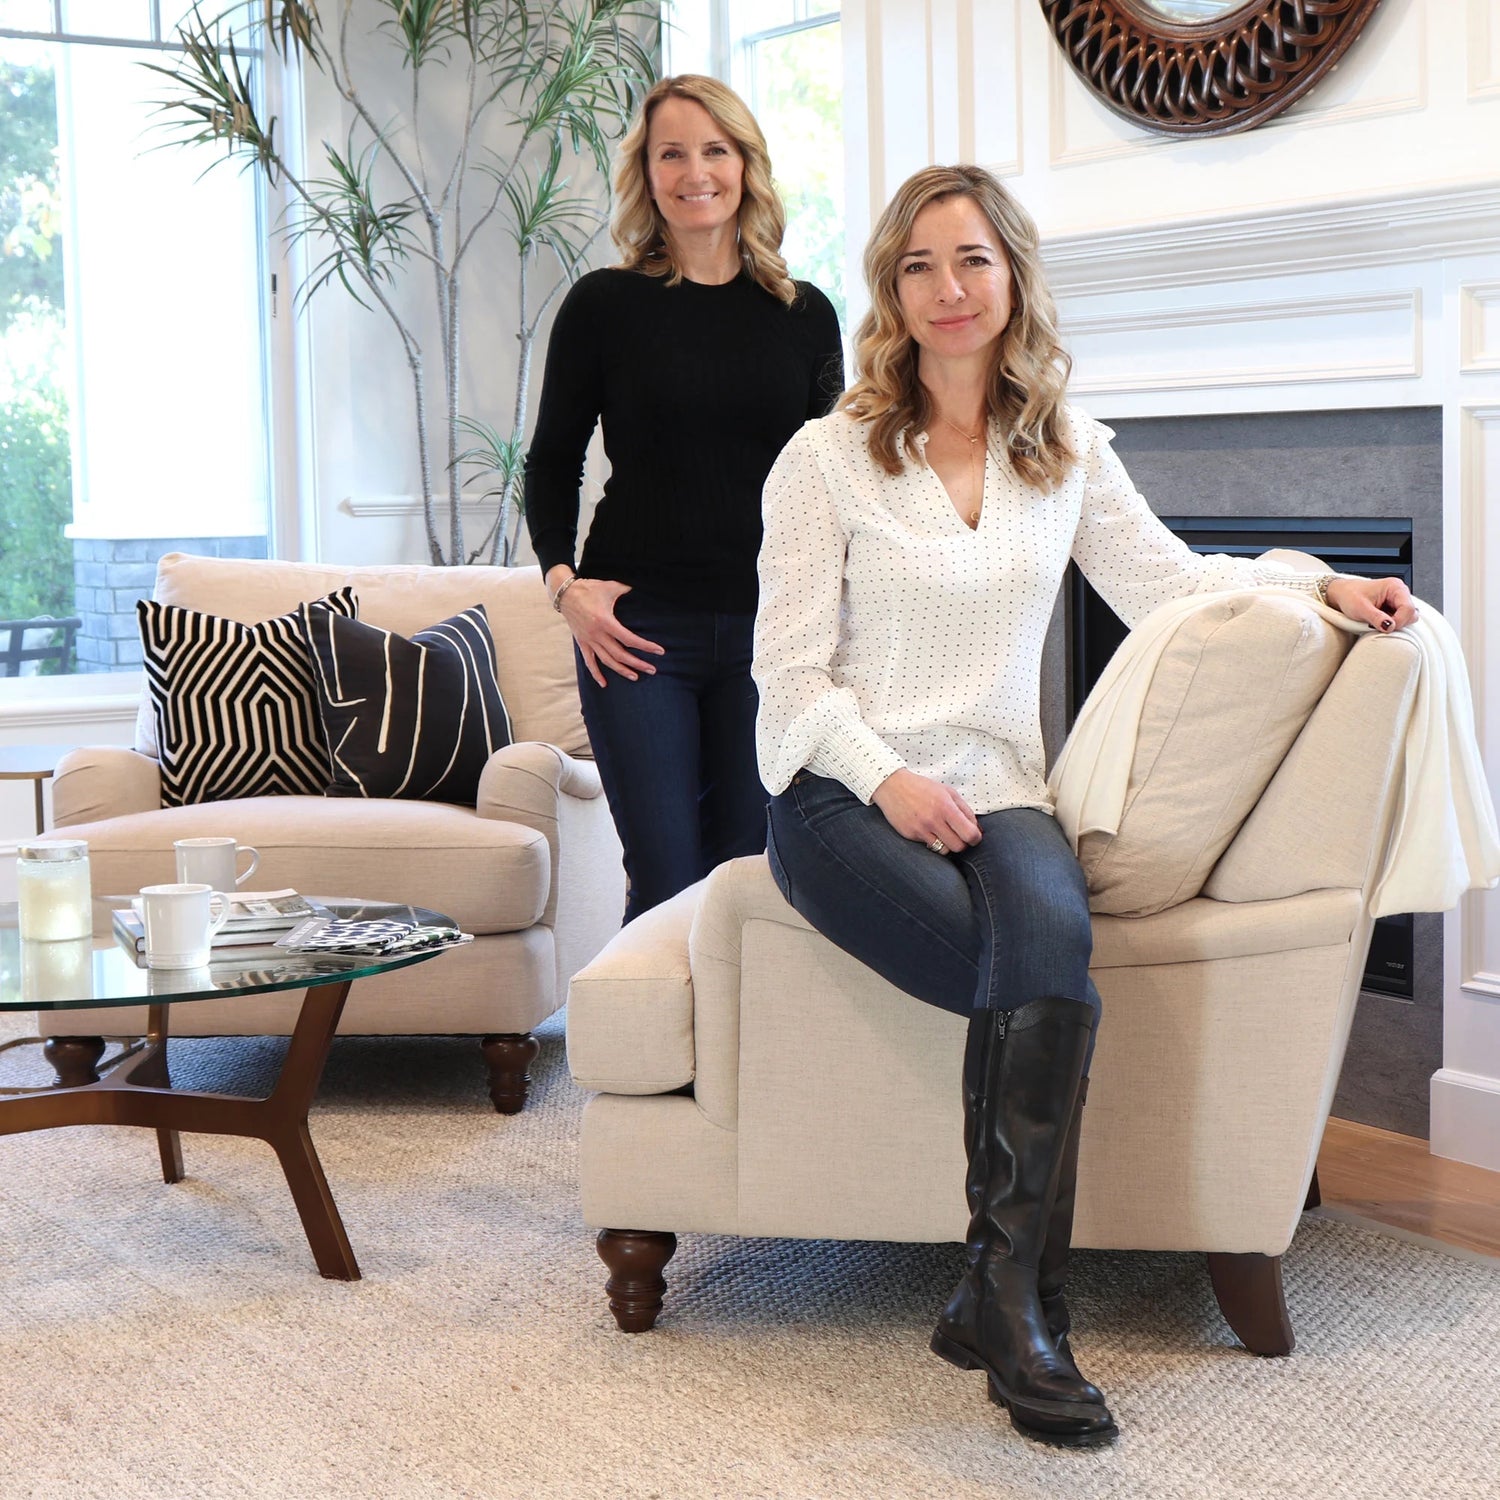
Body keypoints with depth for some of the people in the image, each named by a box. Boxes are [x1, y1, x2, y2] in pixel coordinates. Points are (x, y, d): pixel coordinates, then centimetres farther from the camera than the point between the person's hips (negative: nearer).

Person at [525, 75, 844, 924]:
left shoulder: (807, 314, 9)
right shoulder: (604, 304, 3)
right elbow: (552, 462, 9)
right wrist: (563, 580, -6)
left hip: (767, 631, 2)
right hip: (636, 629, -2)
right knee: (666, 878, -3)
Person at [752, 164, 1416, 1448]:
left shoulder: (1067, 452, 14)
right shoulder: (827, 459, 2)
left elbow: (1165, 582, 18)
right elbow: (791, 669, -1)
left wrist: (1316, 582, 2)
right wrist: (889, 778, -15)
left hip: (993, 788, 3)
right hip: (845, 796, -3)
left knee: (1050, 936, -34)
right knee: (1051, 985, -31)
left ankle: (1004, 1295, -26)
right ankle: (1022, 1307, -20)